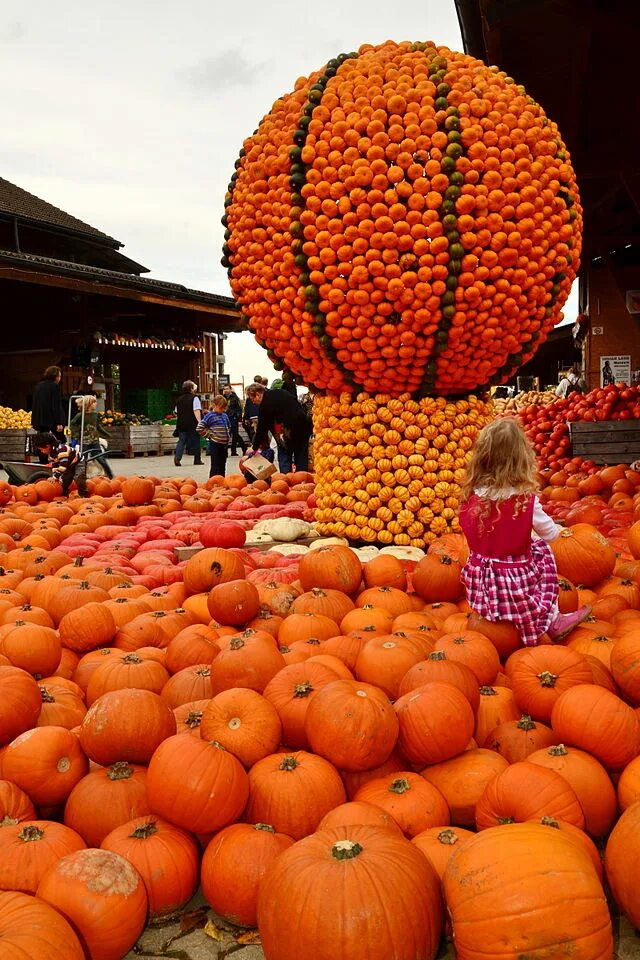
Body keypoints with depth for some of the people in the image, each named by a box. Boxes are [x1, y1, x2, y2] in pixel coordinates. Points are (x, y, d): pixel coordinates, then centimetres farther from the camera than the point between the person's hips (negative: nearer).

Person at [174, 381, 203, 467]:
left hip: (181, 423, 5)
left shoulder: (179, 399, 12)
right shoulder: (194, 398, -7)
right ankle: (197, 460, 13)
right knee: (195, 441, 7)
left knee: (181, 441, 4)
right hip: (193, 424, -5)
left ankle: (177, 457, -17)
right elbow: (196, 411, -16)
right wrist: (199, 421, -19)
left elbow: (177, 412, 19)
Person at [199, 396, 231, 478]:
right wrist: (210, 435, -9)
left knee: (222, 465, 13)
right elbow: (200, 428, -13)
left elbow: (229, 427, 28)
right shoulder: (210, 416, -9)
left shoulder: (225, 415, 11)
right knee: (215, 466, -2)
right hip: (215, 444, -6)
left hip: (224, 444, 6)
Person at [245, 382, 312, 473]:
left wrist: (255, 448, 6)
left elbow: (262, 427, -4)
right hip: (304, 426, 8)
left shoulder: (265, 403, -7)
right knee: (301, 460, 12)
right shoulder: (279, 393, 16)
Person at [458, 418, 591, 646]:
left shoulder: (471, 496, -9)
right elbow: (550, 534, -4)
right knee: (542, 549, 21)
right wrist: (559, 529, 21)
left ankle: (553, 619, 20)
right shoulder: (526, 499, -17)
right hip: (516, 584, -4)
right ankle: (552, 620, 22)